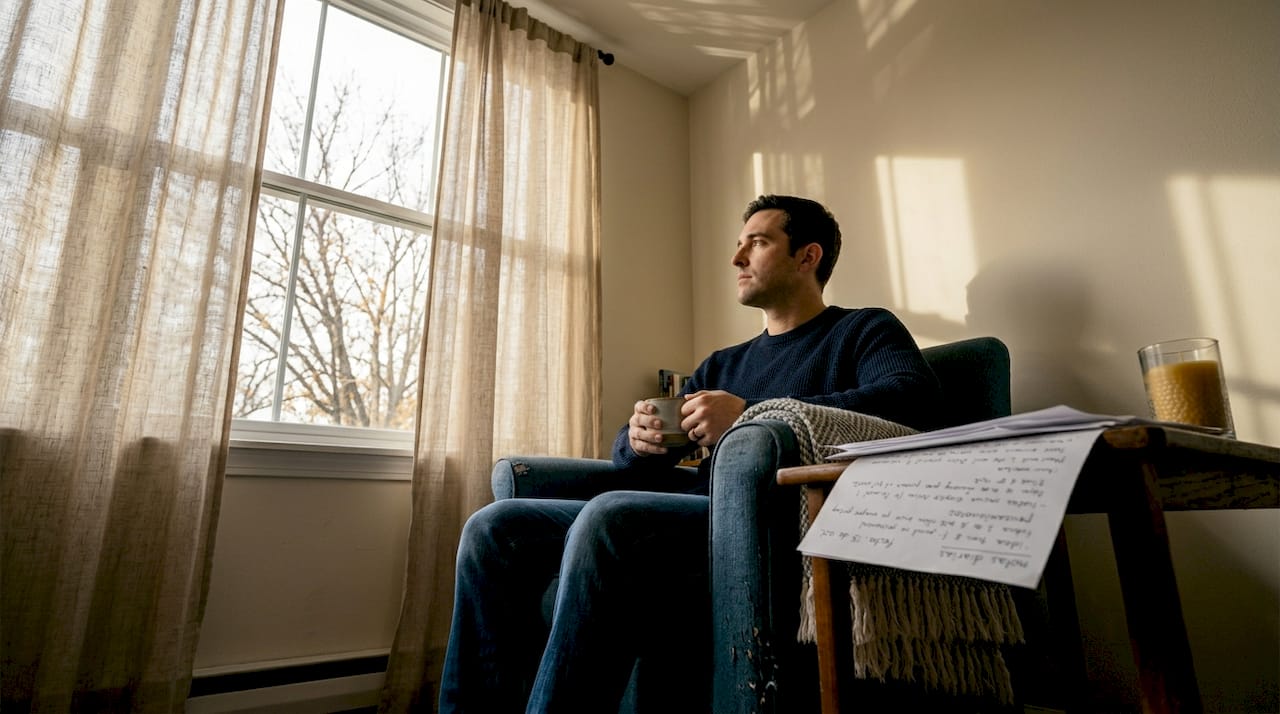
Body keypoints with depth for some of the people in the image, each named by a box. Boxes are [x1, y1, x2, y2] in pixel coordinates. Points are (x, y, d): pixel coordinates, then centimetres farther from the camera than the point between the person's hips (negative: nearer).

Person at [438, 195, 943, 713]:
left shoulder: (862, 330, 12)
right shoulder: (724, 364, 27)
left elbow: (913, 395, -13)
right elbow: (627, 455, 25)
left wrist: (750, 415, -18)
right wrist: (637, 439, -1)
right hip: (696, 520, 7)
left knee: (608, 517, -34)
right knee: (494, 527, -5)